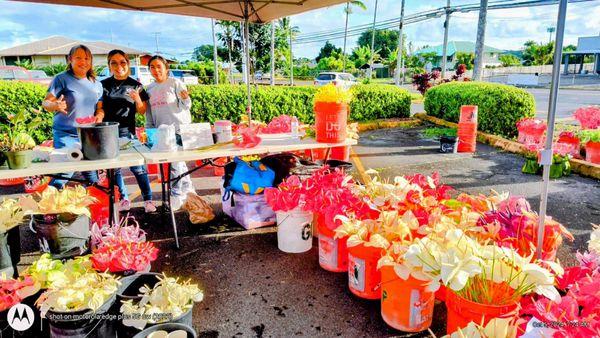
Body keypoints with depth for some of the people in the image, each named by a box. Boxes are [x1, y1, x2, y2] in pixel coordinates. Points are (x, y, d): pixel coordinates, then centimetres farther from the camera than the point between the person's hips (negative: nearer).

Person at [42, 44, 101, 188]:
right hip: (66, 135, -5)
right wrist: (56, 105, -28)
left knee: (92, 178, 9)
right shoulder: (62, 79, -4)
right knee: (61, 176, -11)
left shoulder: (96, 84, 12)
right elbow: (45, 102, -6)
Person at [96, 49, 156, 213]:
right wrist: (99, 115, -18)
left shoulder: (135, 85, 5)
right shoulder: (104, 85, 8)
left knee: (137, 166, -7)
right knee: (114, 167, 7)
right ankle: (124, 199, 19)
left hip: (128, 132, -2)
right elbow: (100, 108, 5)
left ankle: (148, 199, 1)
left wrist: (137, 99, -14)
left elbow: (142, 111, 6)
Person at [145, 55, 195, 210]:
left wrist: (186, 99, -28)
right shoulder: (149, 88, 13)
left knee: (176, 163, -5)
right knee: (179, 163, 11)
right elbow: (149, 113, 18)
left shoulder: (175, 83, -4)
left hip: (179, 129, -5)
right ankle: (189, 191, 23)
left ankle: (176, 196, 4)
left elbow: (185, 107, -7)